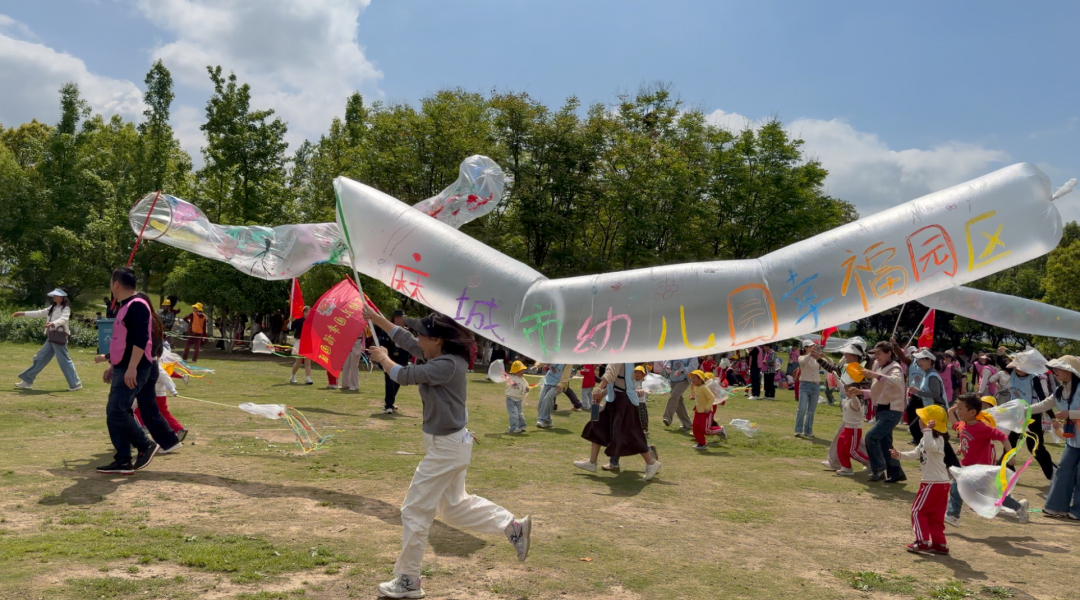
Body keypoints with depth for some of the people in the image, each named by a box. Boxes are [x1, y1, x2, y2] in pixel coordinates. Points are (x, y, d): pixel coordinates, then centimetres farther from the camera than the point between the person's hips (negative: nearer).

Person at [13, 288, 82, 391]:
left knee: (64, 360, -9)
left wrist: (53, 323, -41)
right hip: (51, 337, 9)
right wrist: (23, 314, 29)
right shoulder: (52, 308, 21)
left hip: (59, 336, -9)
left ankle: (76, 384, -4)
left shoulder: (66, 308, -4)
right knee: (40, 358, 12)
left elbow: (64, 319, -22)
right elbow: (39, 313, 29)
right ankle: (27, 381, 20)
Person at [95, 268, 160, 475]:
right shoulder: (124, 307, 18)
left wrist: (132, 368, -28)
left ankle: (146, 446, 2)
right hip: (121, 369, 10)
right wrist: (112, 366, 25)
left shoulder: (137, 306, -15)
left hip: (133, 370, -10)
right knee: (115, 414, 8)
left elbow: (140, 340, -24)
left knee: (116, 411, -13)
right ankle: (123, 461, 12)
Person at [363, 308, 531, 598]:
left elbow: (405, 376, -19)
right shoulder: (442, 356, 3)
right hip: (453, 444, 10)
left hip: (446, 448, -10)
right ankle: (513, 526, 23)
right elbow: (405, 340, 13)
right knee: (454, 506, 23)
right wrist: (374, 317, 14)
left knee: (415, 511, 3)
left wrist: (383, 358, 1)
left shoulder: (447, 365, -25)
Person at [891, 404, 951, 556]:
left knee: (917, 511, -3)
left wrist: (928, 430, -41)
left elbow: (929, 446, -42)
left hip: (934, 483, -10)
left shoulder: (938, 439, -18)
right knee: (935, 515, 14)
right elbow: (916, 454, 19)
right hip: (939, 483, 10)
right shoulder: (926, 439, 15)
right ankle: (939, 543, 18)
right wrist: (899, 455, 7)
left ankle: (923, 542, -1)